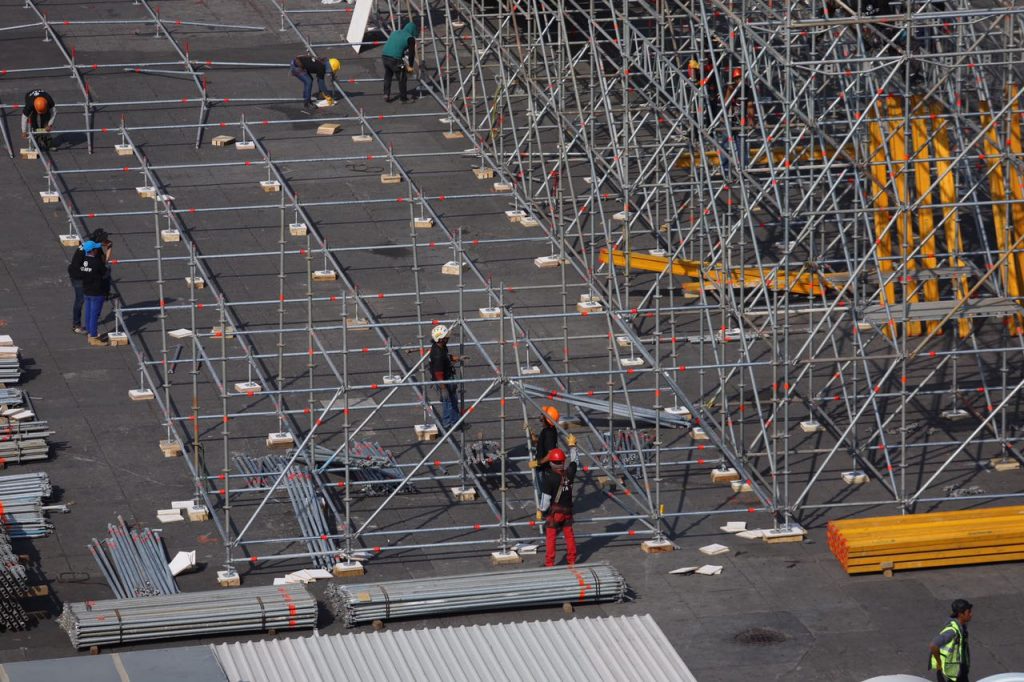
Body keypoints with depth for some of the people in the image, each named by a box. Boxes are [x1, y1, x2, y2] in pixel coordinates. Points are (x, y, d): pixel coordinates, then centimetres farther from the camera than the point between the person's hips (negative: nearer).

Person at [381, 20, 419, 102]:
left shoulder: (395, 33, 20)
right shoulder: (410, 38, 0)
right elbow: (411, 53, -3)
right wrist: (410, 66, 8)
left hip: (384, 56, 6)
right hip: (395, 59, -6)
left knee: (387, 76, 22)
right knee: (402, 77, 11)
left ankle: (386, 96, 26)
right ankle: (403, 97, 19)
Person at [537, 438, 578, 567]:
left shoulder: (549, 477, -22)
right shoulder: (569, 473, -8)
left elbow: (545, 497, -19)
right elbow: (575, 461, 15)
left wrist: (540, 510, -5)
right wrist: (572, 445, 25)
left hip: (553, 511, -5)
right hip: (567, 510, 5)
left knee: (551, 537, 3)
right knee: (569, 535, 16)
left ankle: (549, 563, 6)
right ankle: (572, 560, 25)